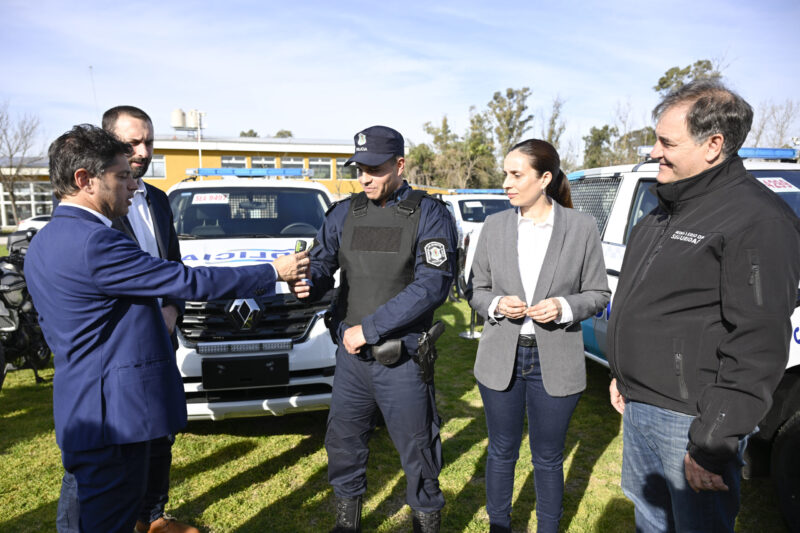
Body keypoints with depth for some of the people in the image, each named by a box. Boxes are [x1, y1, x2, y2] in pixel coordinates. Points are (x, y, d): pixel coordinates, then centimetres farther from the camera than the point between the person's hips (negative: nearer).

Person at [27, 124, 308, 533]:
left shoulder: (43, 242, 10)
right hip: (113, 410, -10)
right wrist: (273, 272, -12)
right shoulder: (94, 242, -23)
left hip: (82, 407, 10)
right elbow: (189, 282, -21)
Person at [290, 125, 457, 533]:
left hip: (402, 361, -4)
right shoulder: (344, 213, 5)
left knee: (417, 452, 10)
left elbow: (433, 284, -18)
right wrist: (306, 282, -18)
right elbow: (322, 262, 8)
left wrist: (370, 328, -20)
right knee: (343, 444, 17)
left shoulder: (429, 215, -8)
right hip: (350, 355, 4)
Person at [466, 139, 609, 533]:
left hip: (554, 363, -1)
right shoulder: (494, 226, 0)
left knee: (548, 458, 15)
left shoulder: (582, 228, -5)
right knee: (502, 452, 17)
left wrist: (564, 307, -18)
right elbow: (476, 289, 6)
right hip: (501, 358, 2)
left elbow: (597, 294, 1)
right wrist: (497, 305, -15)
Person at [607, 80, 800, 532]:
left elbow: (759, 345, -22)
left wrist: (712, 444, -21)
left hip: (689, 418, -8)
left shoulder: (758, 219, -17)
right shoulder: (666, 210, 11)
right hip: (639, 407, 8)